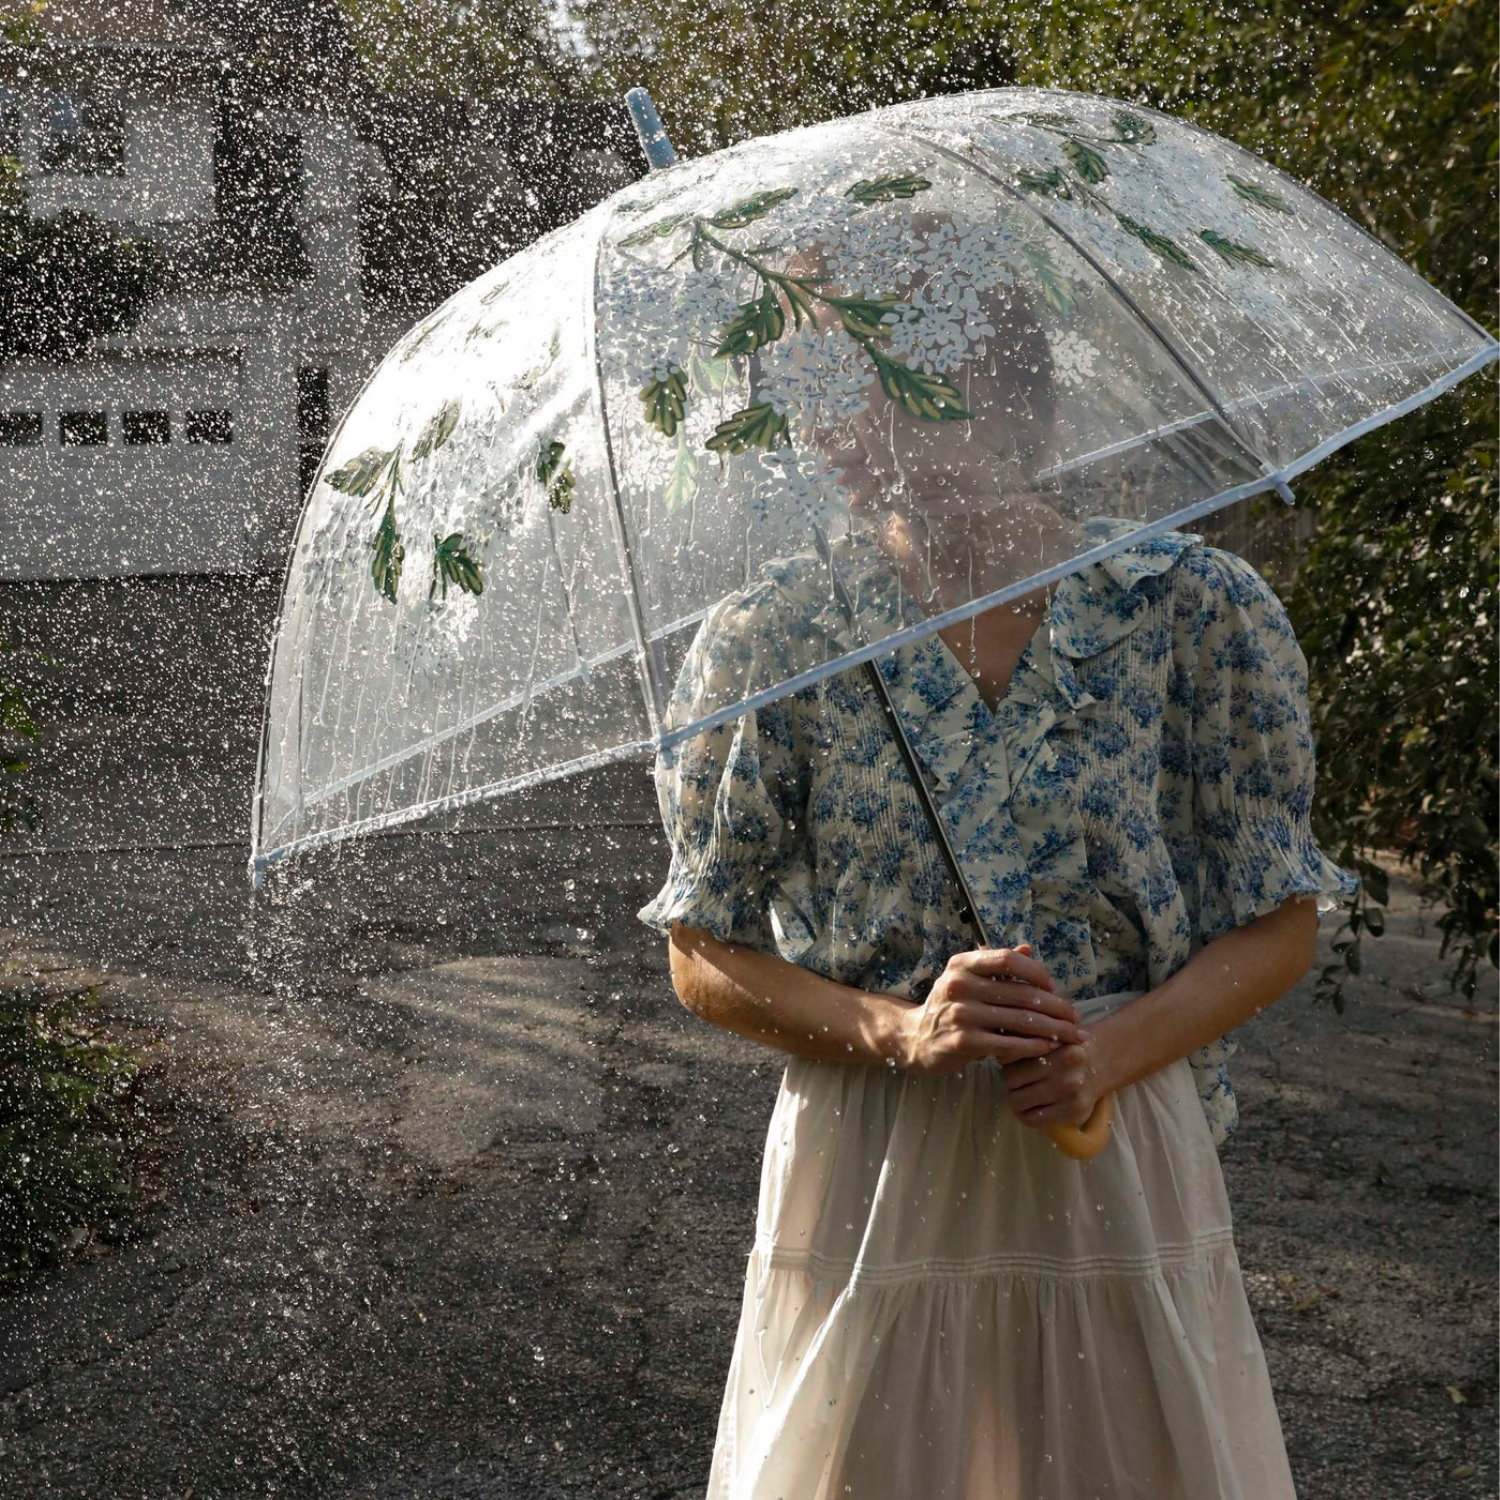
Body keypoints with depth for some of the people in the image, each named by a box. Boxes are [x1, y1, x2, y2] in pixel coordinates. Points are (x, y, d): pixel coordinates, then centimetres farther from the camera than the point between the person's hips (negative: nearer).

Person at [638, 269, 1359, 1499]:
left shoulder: (1200, 610, -3)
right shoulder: (768, 640, -3)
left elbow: (1279, 923, 2)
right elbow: (706, 957, 2)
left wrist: (1112, 1049, -15)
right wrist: (899, 1029, -15)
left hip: (1122, 1175, 0)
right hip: (867, 1187, 0)